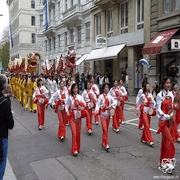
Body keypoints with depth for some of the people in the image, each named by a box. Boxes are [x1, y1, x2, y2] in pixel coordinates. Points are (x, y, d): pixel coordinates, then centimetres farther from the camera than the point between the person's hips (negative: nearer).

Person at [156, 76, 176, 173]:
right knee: (169, 140, -10)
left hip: (169, 120, 6)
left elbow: (171, 107, 13)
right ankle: (167, 161, 1)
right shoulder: (160, 95, -12)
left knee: (165, 140, 12)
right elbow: (158, 110, -13)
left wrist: (171, 116, -3)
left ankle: (163, 160, 23)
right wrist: (167, 116, -17)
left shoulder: (171, 94, 7)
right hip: (163, 119, -6)